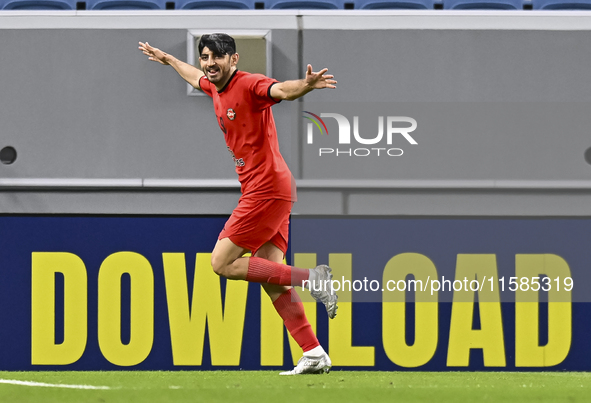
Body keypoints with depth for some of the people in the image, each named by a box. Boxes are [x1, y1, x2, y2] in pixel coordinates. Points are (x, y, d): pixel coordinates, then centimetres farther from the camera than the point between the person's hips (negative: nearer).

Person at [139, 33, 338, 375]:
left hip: (268, 189, -9)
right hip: (260, 191, 9)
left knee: (222, 263, -8)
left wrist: (306, 85, -55)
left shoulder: (249, 85, -13)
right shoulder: (216, 88, 13)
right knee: (270, 279, 2)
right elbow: (196, 77, 37)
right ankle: (314, 354, -2)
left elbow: (282, 90, -34)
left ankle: (313, 278, -11)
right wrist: (167, 59, 54)